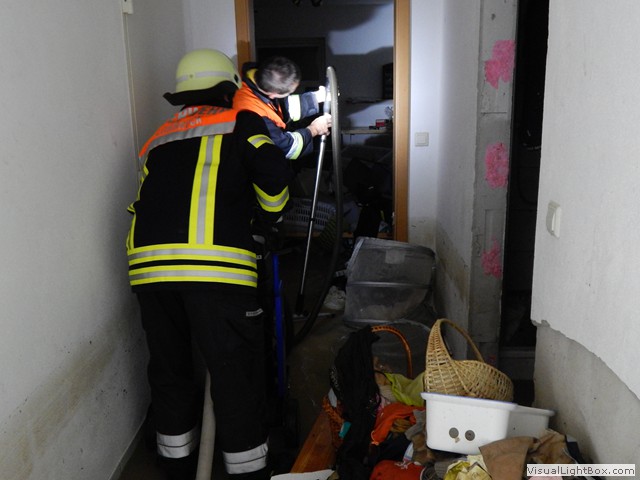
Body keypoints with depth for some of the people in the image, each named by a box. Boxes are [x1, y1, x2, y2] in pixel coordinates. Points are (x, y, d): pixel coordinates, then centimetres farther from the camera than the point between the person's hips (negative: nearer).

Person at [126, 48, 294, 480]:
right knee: (237, 379, 6)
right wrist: (272, 213, 15)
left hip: (148, 265, 6)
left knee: (170, 372, 20)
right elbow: (275, 173, -3)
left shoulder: (160, 138, 27)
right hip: (216, 265, -5)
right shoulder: (240, 121, 13)